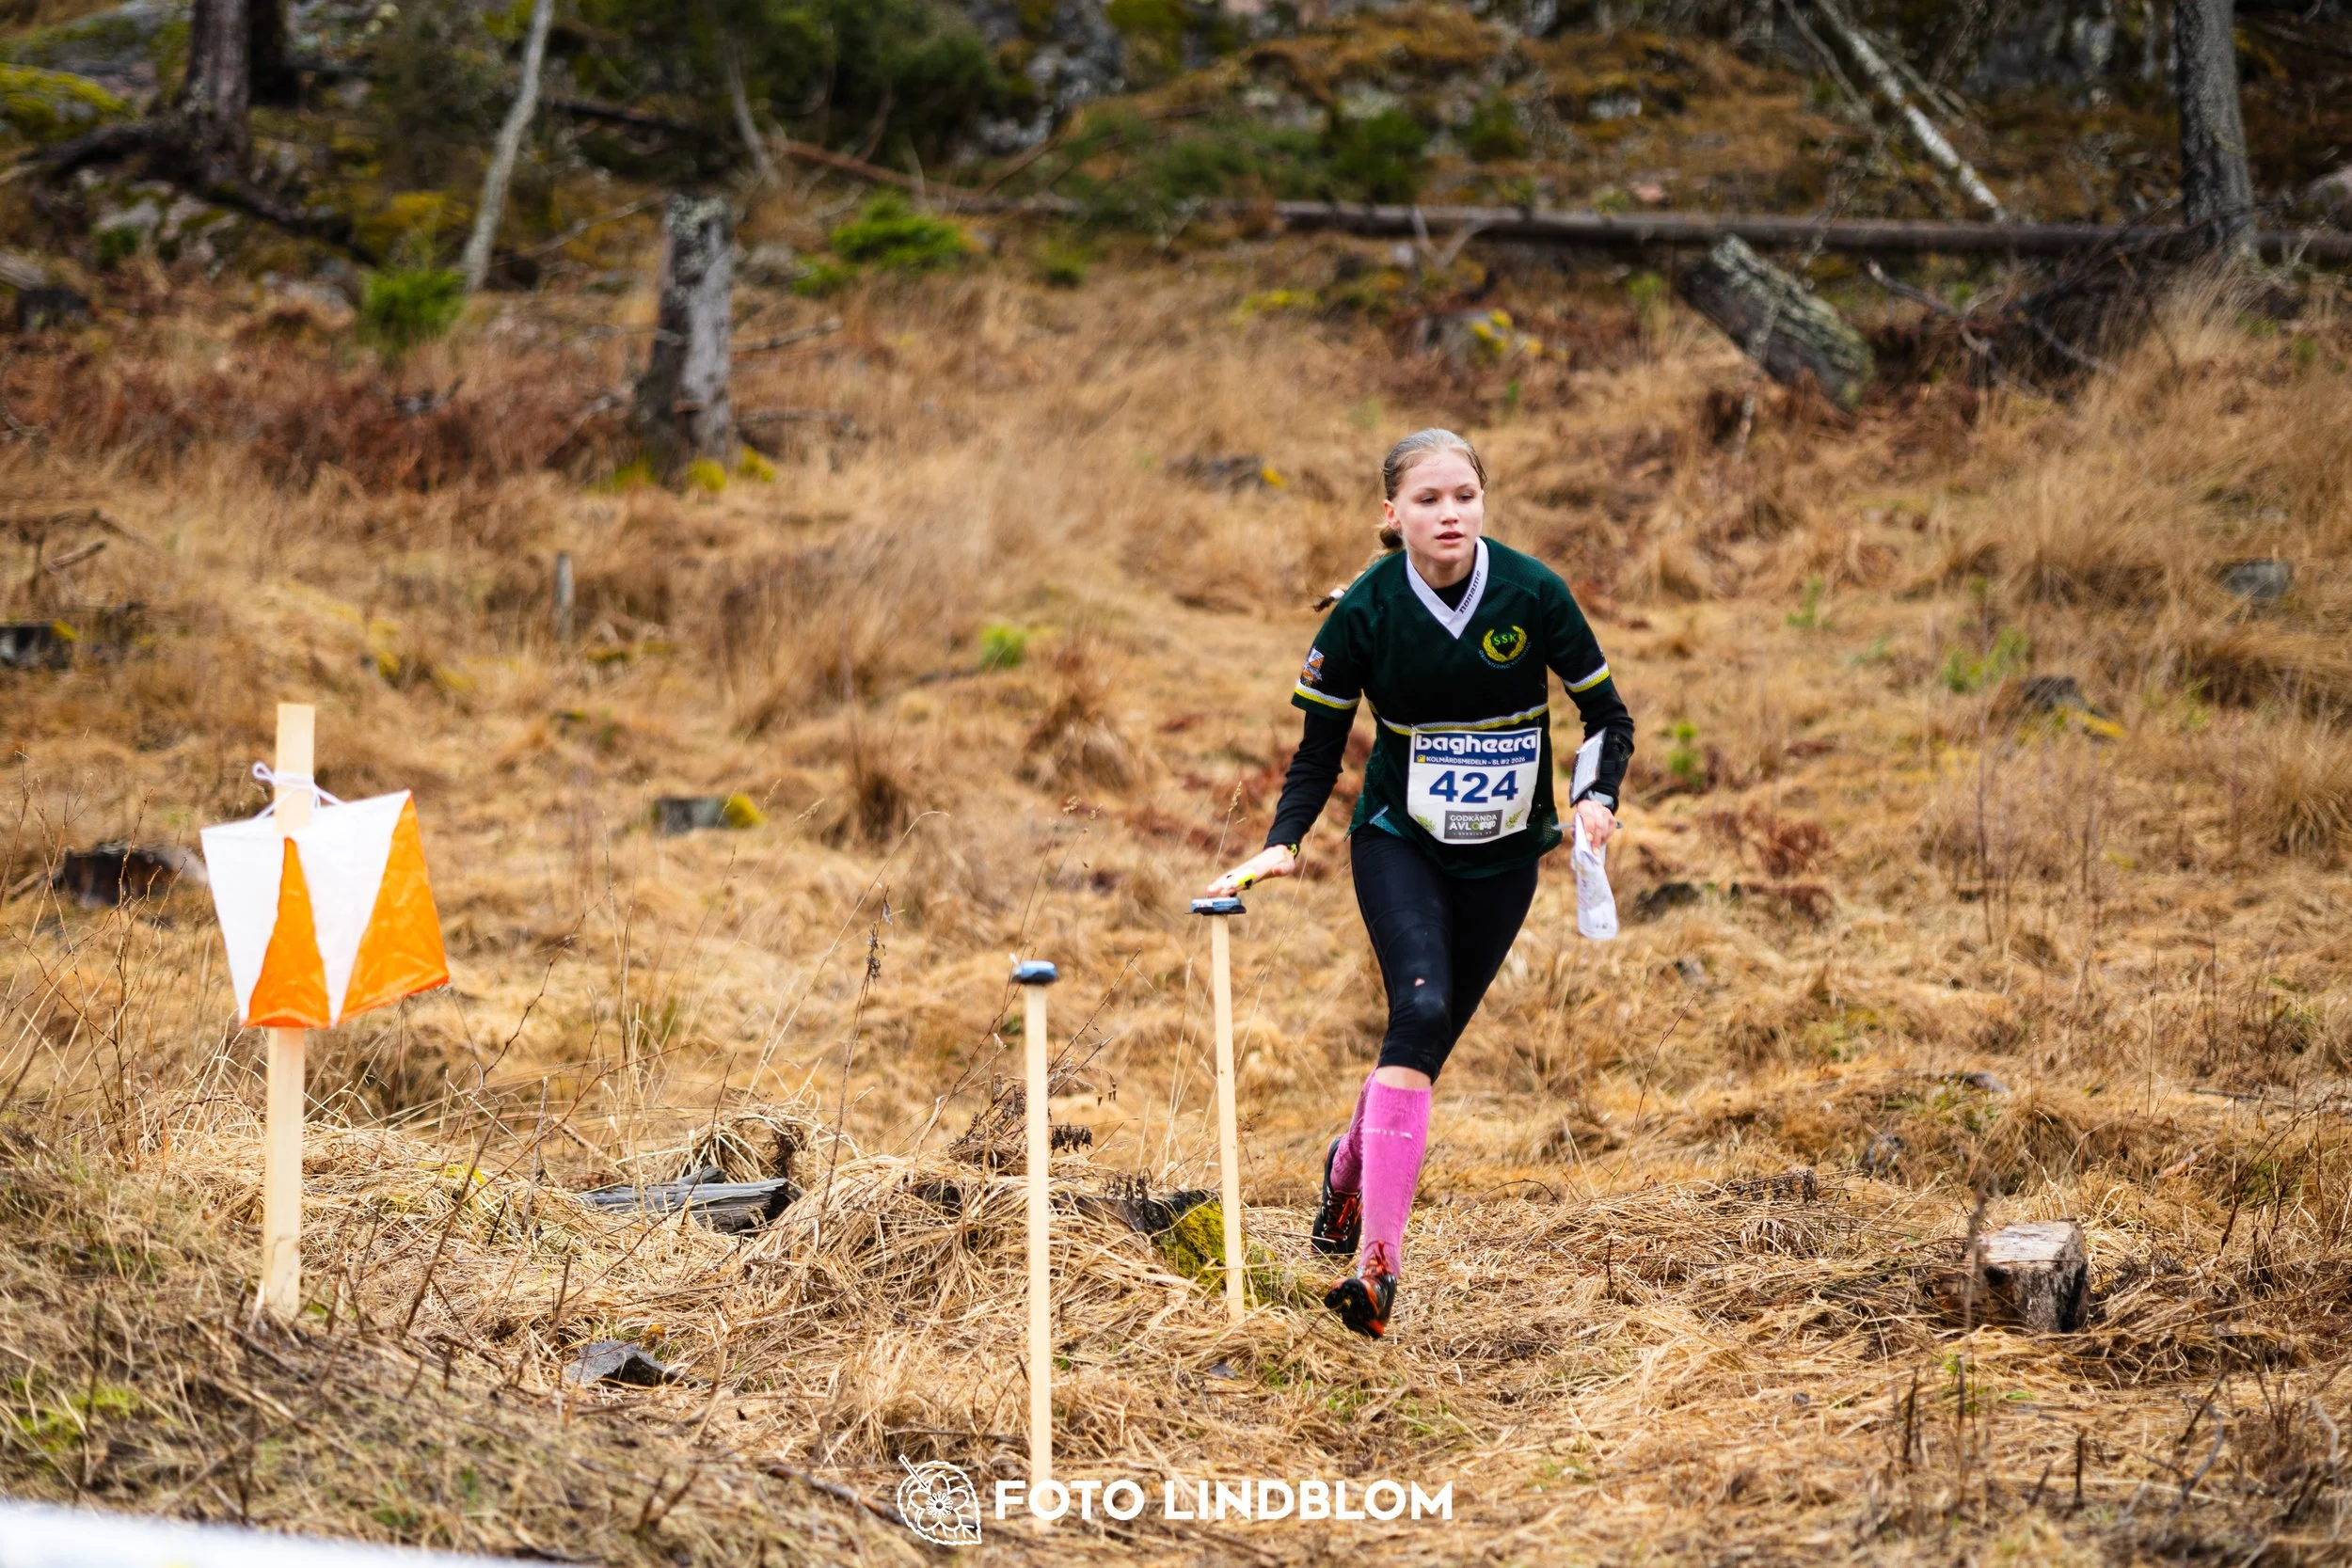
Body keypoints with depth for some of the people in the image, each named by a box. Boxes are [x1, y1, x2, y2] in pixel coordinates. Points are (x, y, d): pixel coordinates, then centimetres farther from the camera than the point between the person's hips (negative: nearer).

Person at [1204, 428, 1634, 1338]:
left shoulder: (1532, 594, -12)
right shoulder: (1366, 610, -13)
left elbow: (1607, 715, -3)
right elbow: (1321, 744, -3)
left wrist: (1598, 798, -22)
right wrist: (1284, 842, -18)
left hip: (1503, 854, 2)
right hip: (1398, 842, -2)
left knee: (1430, 1040, 5)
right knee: (1421, 1009, -23)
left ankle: (1353, 1162, 41)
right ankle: (1377, 1261, -26)